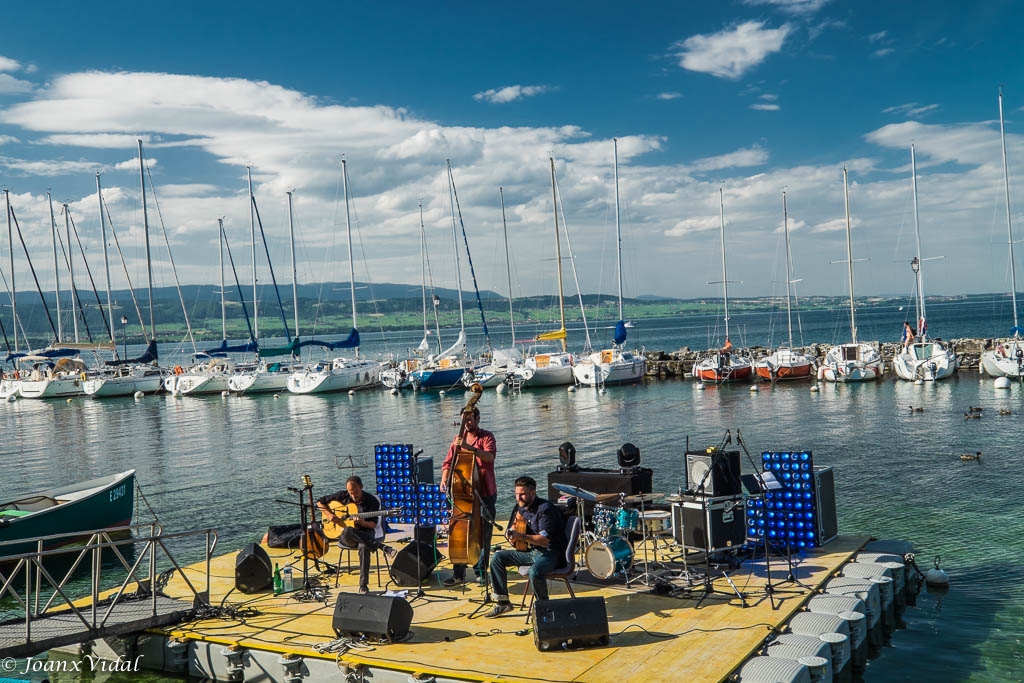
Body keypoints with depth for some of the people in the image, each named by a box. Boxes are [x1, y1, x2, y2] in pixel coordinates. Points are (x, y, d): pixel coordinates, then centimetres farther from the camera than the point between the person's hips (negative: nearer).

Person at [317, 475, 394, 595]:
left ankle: (363, 585, -30)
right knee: (347, 531, -39)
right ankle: (382, 547, -38)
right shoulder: (343, 495, 0)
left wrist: (362, 523, -27)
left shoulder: (372, 501, -4)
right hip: (345, 537, 1)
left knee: (364, 547, -39)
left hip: (365, 534, -1)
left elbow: (374, 524, -5)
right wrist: (329, 514, -11)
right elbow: (320, 501, 6)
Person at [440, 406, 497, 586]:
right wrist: (444, 480, -8)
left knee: (483, 534, 3)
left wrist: (469, 447, -31)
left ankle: (480, 571, 16)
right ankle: (458, 573, 7)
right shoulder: (458, 439, 11)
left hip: (485, 493, -3)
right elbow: (448, 463, 10)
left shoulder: (486, 437, -2)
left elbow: (489, 457, -20)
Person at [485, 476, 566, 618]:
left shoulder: (545, 509, -18)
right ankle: (503, 602, 6)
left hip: (551, 553, -8)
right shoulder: (519, 508, 7)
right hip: (530, 551, 8)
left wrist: (521, 536, -35)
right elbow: (511, 536, 13)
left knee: (535, 571, -38)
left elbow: (545, 540, -27)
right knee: (497, 557, 0)